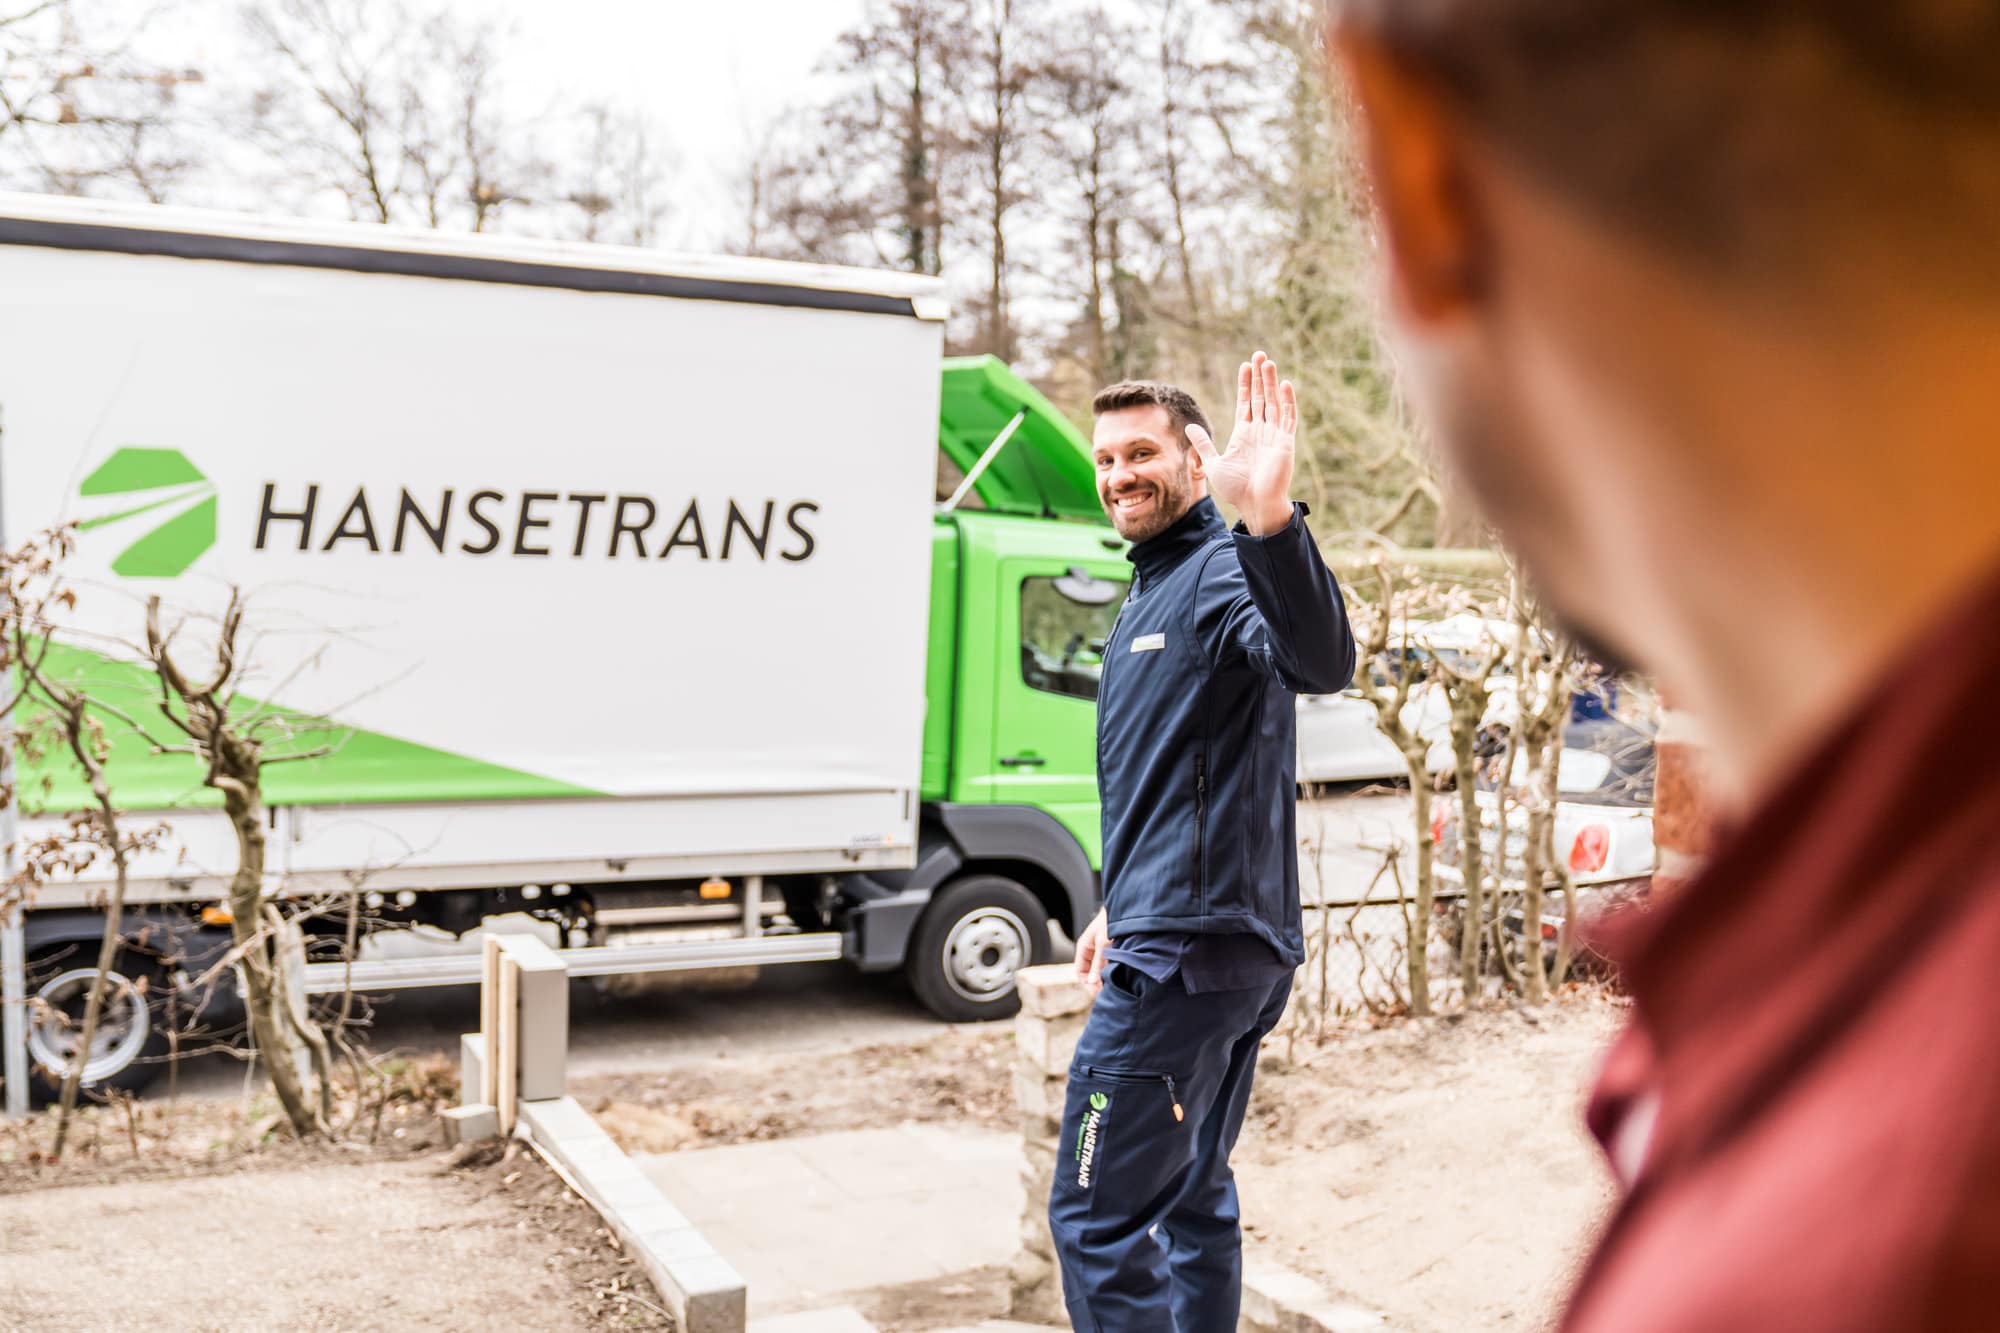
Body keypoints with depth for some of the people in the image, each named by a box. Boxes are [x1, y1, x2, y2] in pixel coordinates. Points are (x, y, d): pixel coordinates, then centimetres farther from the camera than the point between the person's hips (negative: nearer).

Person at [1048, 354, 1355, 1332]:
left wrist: (1270, 517, -51)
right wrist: (1122, 905, 28)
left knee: (1096, 1216, -6)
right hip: (1229, 944, 11)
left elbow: (1321, 662, -36)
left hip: (1188, 954, -11)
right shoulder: (1153, 590, 19)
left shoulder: (1222, 574, -13)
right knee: (1194, 1197, 20)